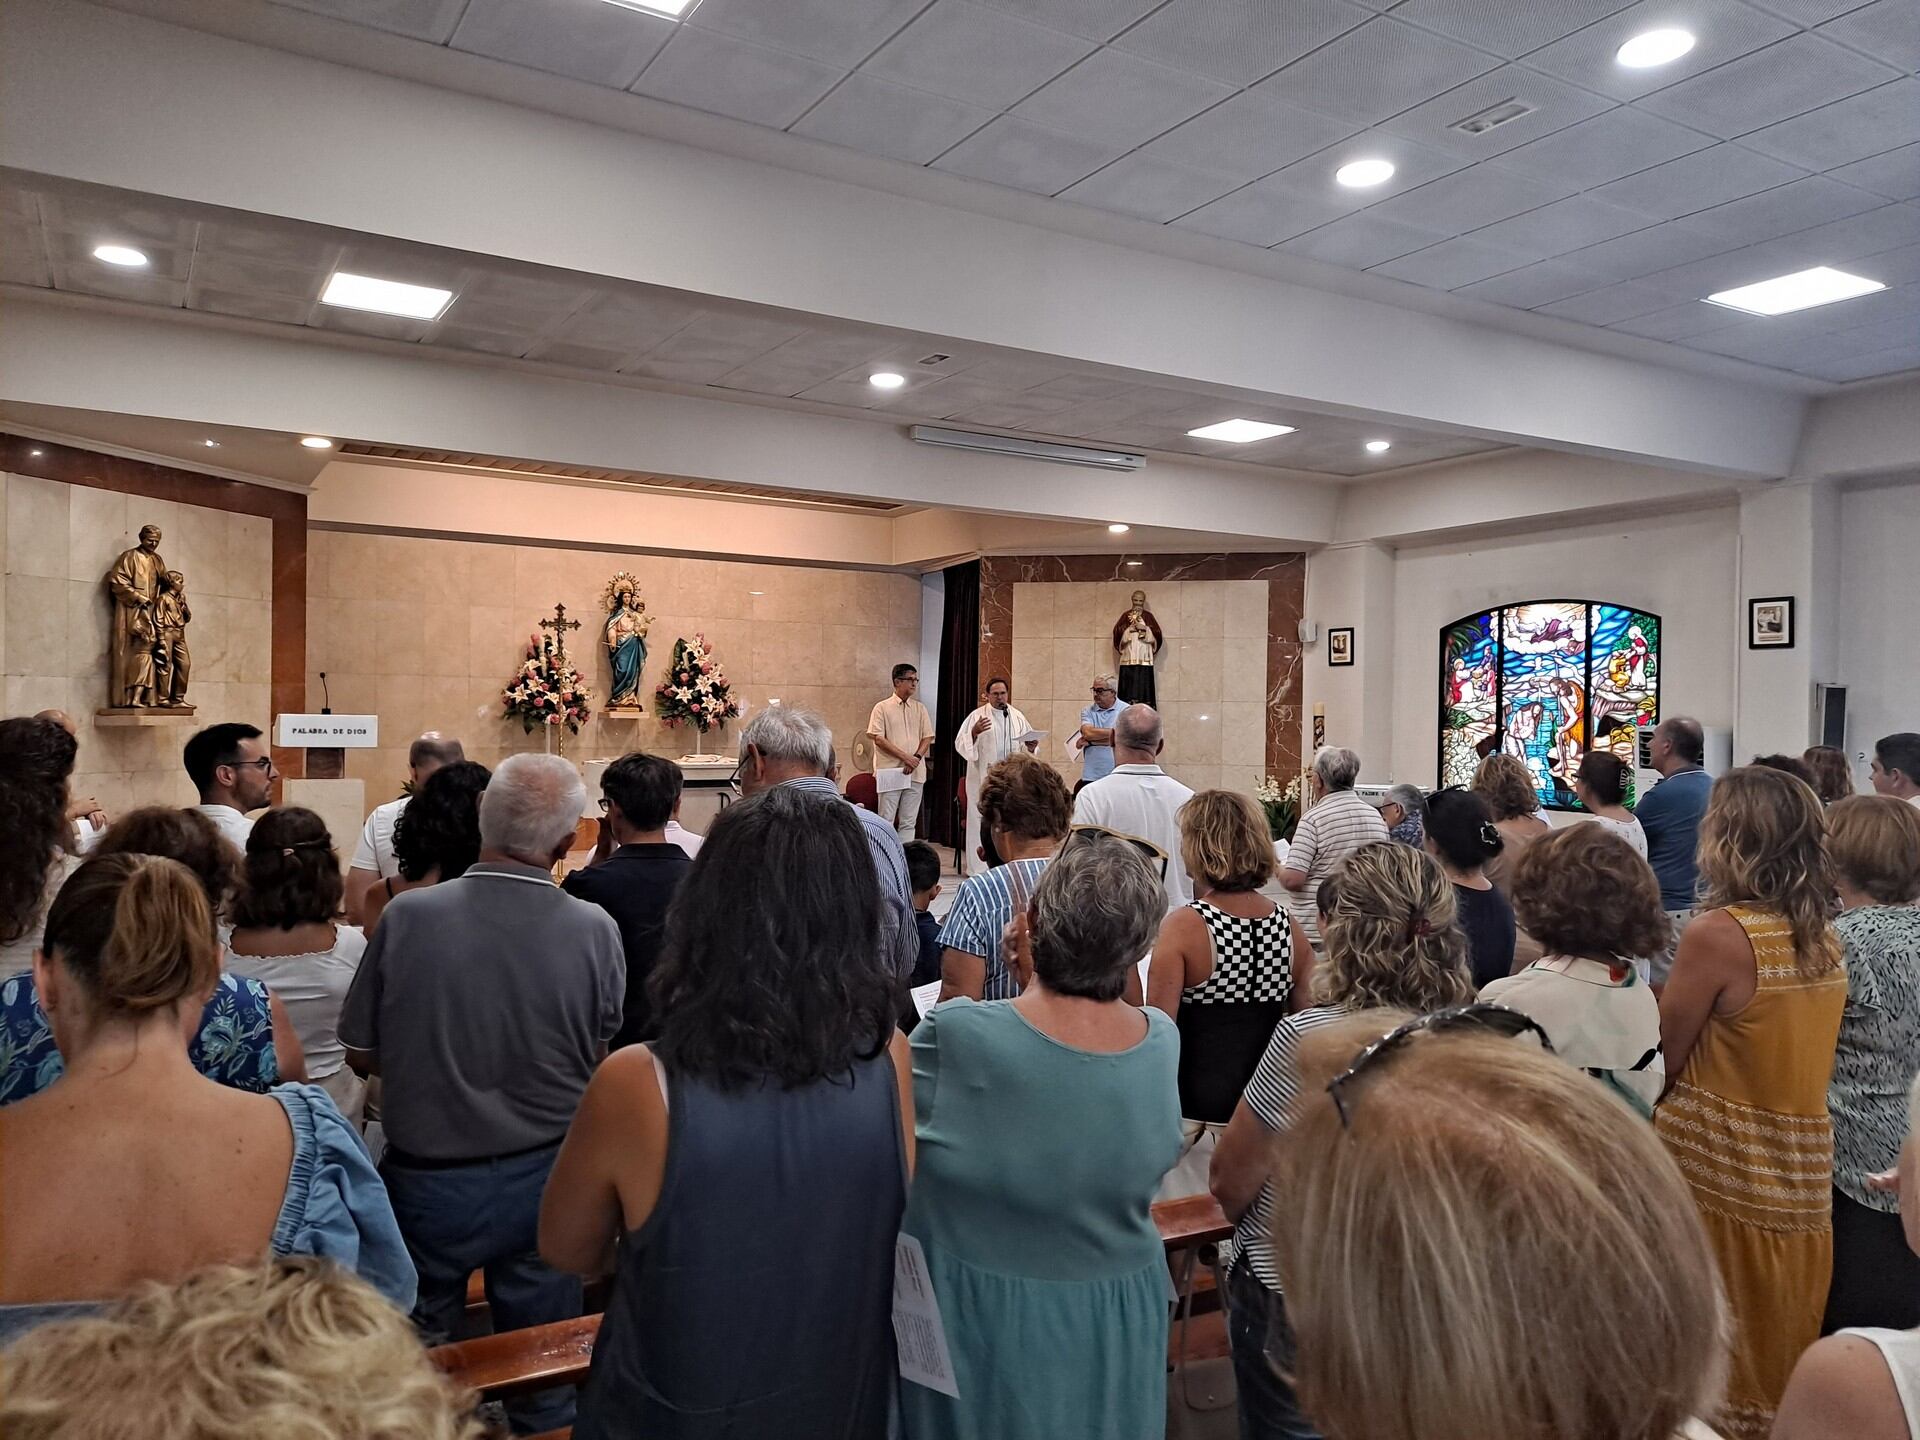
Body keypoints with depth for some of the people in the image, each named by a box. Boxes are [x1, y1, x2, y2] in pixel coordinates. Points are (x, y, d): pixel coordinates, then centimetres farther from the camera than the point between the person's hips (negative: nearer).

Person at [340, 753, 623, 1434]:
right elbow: (600, 1063, -5)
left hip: (426, 1180, 0)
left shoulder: (406, 916, -18)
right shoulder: (594, 930, -19)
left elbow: (361, 1056, -6)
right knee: (545, 1376, 20)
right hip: (542, 1182, 0)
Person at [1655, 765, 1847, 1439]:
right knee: (1779, 1358, 19)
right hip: (1802, 1181, 7)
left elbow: (1661, 1062, -13)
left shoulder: (1718, 933, -19)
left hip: (1717, 1174, -7)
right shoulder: (1825, 938, 4)